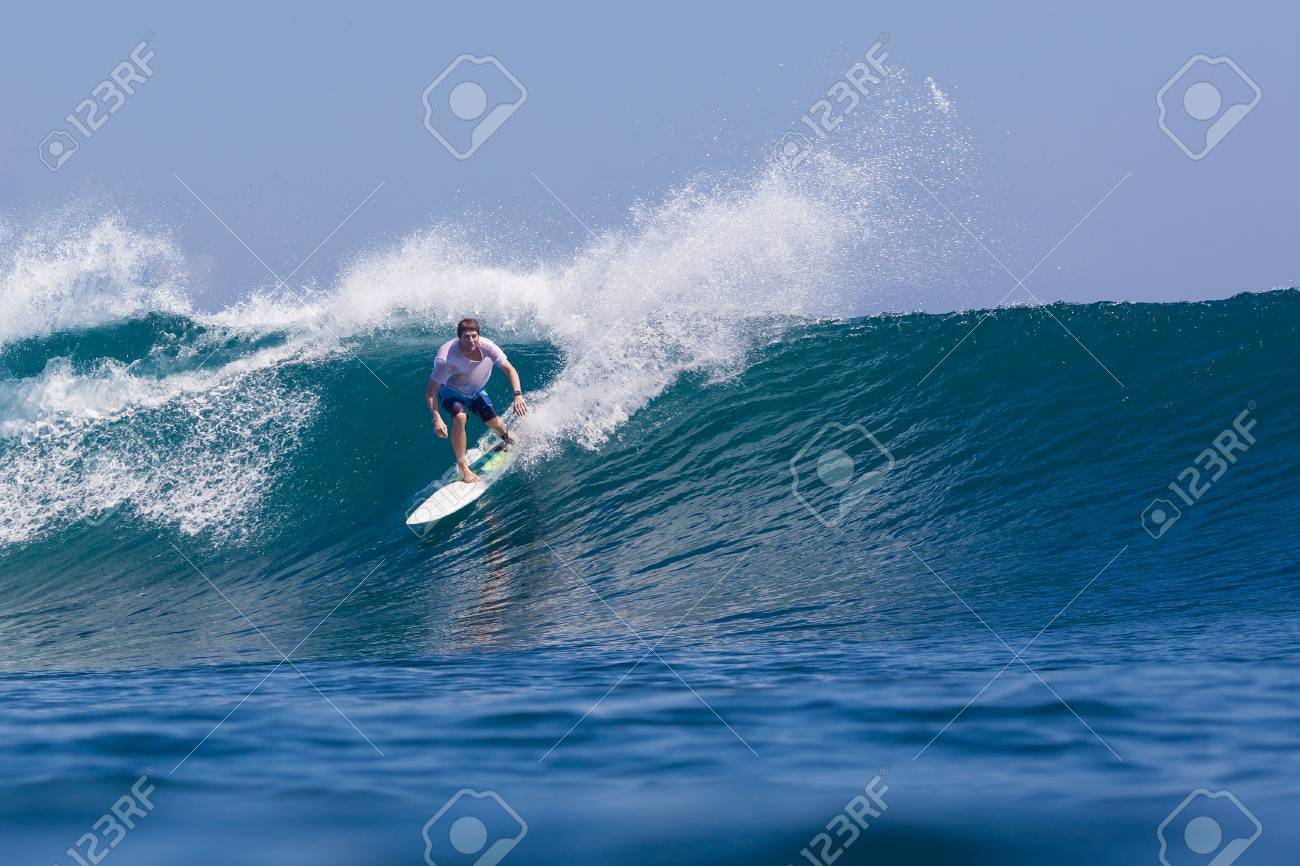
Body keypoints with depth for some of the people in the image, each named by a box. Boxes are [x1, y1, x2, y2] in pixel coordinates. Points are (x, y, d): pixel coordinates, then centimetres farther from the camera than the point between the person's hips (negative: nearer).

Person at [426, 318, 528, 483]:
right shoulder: (446, 359, -40)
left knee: (494, 423, 1)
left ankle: (510, 442, 39)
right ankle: (462, 467, -21)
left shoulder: (486, 346, -31)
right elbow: (430, 391, -33)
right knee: (460, 417, -31)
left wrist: (518, 395, -40)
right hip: (451, 391, -4)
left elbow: (509, 369, -25)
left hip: (476, 390, 4)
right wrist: (437, 418, -44)